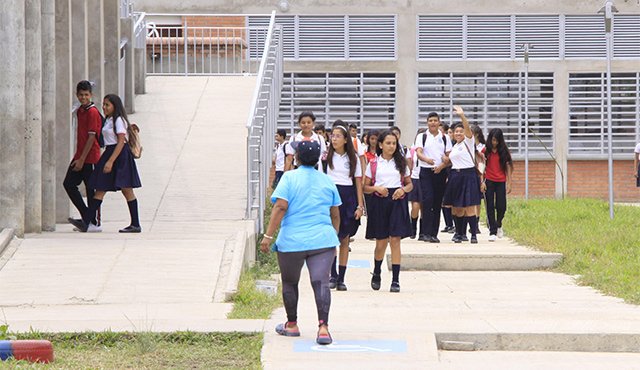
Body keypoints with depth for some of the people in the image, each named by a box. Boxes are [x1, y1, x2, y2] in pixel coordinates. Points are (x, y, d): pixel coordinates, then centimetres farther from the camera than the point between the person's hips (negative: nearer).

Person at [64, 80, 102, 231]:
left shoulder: (93, 112, -14)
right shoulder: (79, 111, 13)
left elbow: (91, 137, -17)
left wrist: (82, 159, -18)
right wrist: (77, 157, 15)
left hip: (90, 157, -9)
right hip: (80, 156, 9)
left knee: (91, 190, -2)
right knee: (68, 183, 7)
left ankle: (95, 223, 6)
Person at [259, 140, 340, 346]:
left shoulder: (289, 178, -3)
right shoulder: (327, 181, 10)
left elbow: (280, 207, -13)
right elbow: (335, 215, 15)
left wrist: (268, 235, -12)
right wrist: (334, 236, 29)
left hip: (292, 241, -2)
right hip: (323, 240, 2)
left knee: (290, 283, 15)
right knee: (321, 283, -6)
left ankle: (292, 325, 26)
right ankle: (323, 326, -22)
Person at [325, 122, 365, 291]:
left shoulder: (353, 158, 7)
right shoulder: (327, 156, 3)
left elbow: (358, 182, 6)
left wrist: (360, 206, 1)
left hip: (348, 198, 2)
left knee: (345, 239, 4)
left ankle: (341, 279, 7)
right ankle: (333, 275, -6)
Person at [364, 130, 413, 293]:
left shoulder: (401, 163, 10)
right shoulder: (373, 164, 6)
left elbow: (410, 184, 13)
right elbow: (365, 187, 6)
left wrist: (403, 189, -8)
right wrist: (377, 188, -13)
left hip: (397, 201, 0)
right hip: (379, 201, 0)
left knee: (395, 240, -8)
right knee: (381, 242, 4)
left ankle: (395, 280, -6)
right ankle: (376, 274, 29)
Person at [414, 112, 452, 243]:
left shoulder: (445, 138, 12)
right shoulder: (422, 137, 5)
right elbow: (418, 152, -10)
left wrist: (441, 166, -12)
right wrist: (426, 159, -32)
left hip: (440, 172, 3)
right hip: (426, 172, -3)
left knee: (437, 203, 4)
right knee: (427, 200, -16)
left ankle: (434, 234, 9)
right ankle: (426, 233, -17)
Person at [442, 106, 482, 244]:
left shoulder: (468, 142, -1)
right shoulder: (454, 147, 18)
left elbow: (468, 129, -20)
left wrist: (462, 116, -34)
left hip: (468, 175, -7)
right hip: (455, 176, 7)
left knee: (469, 207, -10)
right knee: (456, 208, 7)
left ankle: (473, 234, -8)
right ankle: (459, 233, 16)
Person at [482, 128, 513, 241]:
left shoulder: (504, 151, 3)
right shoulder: (486, 151, 1)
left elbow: (508, 167, 4)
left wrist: (509, 183, 0)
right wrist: (482, 182, -7)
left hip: (501, 182, 1)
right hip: (489, 181, -1)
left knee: (501, 207, -2)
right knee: (490, 207, -2)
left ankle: (499, 225, 28)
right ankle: (492, 232, 2)